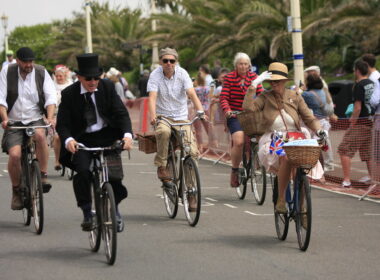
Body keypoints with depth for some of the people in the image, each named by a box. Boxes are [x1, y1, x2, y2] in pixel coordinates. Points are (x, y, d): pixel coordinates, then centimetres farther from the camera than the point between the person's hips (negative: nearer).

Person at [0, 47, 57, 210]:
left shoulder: (41, 73, 1)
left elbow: (50, 97, -4)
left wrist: (50, 117, -22)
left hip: (35, 120, 0)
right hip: (14, 123, 0)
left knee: (40, 135, -36)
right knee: (14, 154, -22)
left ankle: (43, 176, -23)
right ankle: (16, 191, 1)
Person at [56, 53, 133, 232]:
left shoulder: (107, 87, -4)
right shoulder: (69, 94, -8)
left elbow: (121, 113, -7)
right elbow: (62, 124, -9)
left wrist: (127, 134, -27)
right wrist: (68, 140, -32)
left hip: (107, 136, 1)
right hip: (82, 140, -1)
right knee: (83, 171, -25)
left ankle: (115, 210, 13)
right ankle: (87, 214, -9)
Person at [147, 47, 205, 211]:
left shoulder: (182, 74, -5)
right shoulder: (155, 75, -8)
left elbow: (192, 94, -15)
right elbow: (152, 97, -20)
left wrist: (200, 111, -32)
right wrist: (153, 115, -38)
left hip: (181, 117, 2)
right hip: (163, 116, -2)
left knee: (192, 152, -13)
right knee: (164, 131, -39)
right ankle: (161, 166, -18)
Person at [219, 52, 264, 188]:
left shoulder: (254, 77, 6)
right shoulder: (229, 77, -1)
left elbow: (261, 95, -1)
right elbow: (224, 97, -6)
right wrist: (227, 110, -25)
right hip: (234, 115, -3)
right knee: (239, 142, -22)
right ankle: (234, 170, -4)